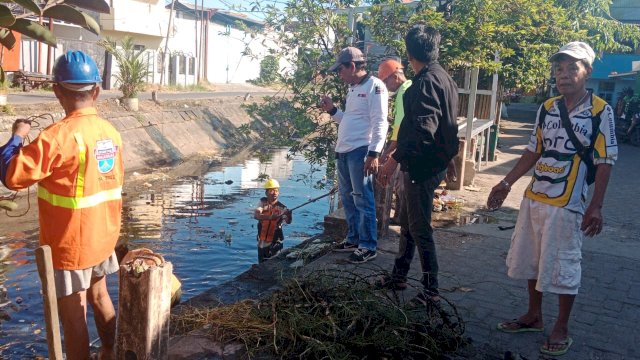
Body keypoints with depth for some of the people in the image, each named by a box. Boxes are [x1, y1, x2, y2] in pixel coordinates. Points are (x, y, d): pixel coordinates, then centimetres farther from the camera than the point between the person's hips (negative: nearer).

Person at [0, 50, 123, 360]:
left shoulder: (57, 136, -23)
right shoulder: (111, 132, -2)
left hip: (69, 244, -7)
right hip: (103, 237, 7)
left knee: (72, 316, 7)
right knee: (99, 296, 26)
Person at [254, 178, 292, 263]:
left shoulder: (281, 207, -10)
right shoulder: (262, 202, -5)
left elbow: (288, 221, -26)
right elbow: (256, 215, -22)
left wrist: (289, 215, -49)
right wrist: (269, 217, -40)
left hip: (275, 243, -2)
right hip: (262, 242, 2)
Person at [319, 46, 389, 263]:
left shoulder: (374, 86, -8)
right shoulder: (353, 89, 20)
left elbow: (379, 122, -15)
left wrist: (374, 153, -21)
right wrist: (331, 110, 15)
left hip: (361, 151, -9)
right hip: (343, 151, 9)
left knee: (363, 199, -5)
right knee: (348, 198, 14)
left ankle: (368, 246, 3)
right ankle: (354, 239, 26)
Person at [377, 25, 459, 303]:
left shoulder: (426, 81, -18)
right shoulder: (444, 78, 13)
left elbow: (423, 129, -28)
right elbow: (448, 126, 20)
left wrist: (395, 159, -26)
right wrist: (448, 159, 27)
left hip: (422, 167, -10)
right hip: (434, 163, 10)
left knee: (419, 228, 1)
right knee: (407, 221, 19)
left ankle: (430, 289, 14)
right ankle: (398, 276, 32)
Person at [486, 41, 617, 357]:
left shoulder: (600, 111, -8)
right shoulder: (547, 108, 6)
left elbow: (604, 162, -8)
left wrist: (596, 206, -13)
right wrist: (507, 183, 9)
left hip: (567, 205, -6)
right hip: (533, 199, 6)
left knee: (562, 268, 4)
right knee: (530, 261, 15)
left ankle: (561, 329, 22)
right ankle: (533, 316, 33)